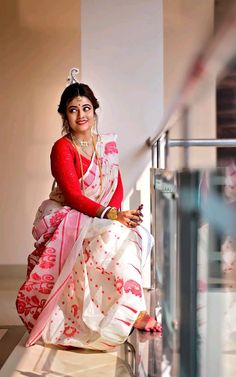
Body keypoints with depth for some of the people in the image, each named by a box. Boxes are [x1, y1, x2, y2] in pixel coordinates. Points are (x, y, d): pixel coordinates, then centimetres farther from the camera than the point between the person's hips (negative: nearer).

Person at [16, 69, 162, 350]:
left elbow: (117, 187, 6)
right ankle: (132, 310, -22)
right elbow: (73, 195, -20)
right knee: (113, 235, -32)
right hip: (65, 219, -6)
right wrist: (110, 215, -31)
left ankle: (127, 307, -14)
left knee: (138, 234, -22)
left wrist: (113, 212, -15)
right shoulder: (62, 148, -11)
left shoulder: (107, 144, 7)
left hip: (100, 219, 6)